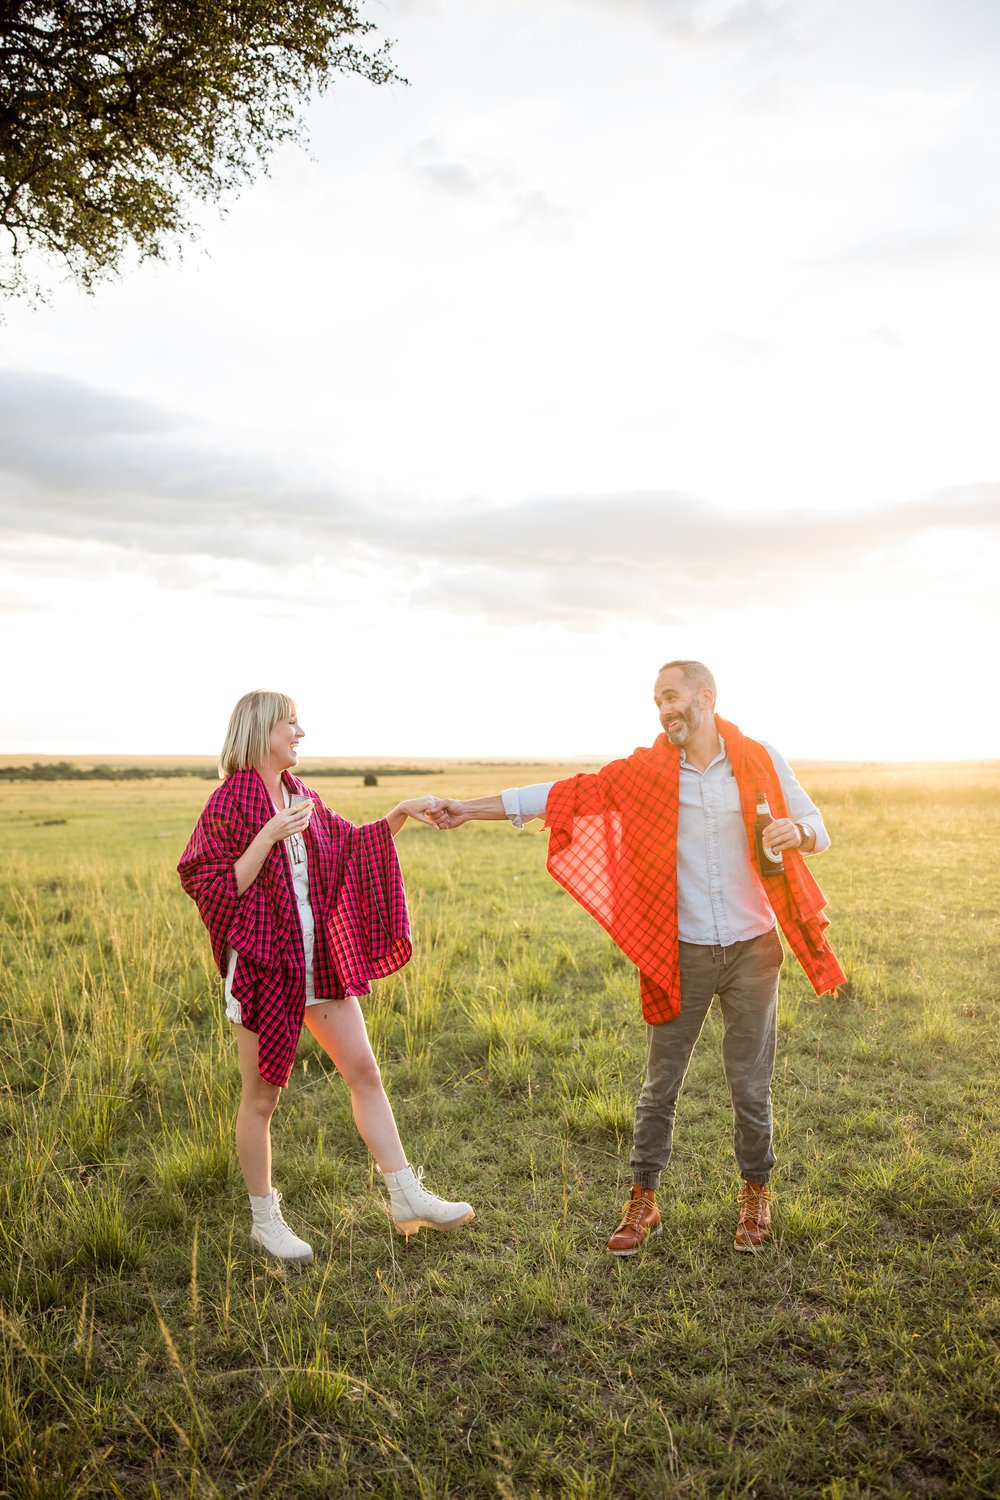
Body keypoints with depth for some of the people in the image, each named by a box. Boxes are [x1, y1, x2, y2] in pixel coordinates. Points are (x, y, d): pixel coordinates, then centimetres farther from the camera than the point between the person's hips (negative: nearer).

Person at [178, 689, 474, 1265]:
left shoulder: (303, 797, 10)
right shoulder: (230, 801, -10)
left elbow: (353, 846, 20)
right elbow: (216, 888, -15)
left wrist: (399, 815, 6)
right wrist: (269, 837, -23)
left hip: (321, 958, 7)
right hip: (262, 964, -7)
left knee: (365, 1072, 6)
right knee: (263, 1094, 6)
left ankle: (407, 1199, 14)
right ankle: (265, 1219, 23)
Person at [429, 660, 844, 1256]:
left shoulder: (761, 760, -2)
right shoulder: (647, 772, -2)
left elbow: (817, 831, 7)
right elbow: (566, 795, -3)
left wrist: (795, 833, -19)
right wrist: (470, 809, -7)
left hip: (753, 949, 0)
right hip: (682, 954, 0)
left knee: (751, 1084, 10)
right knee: (661, 1084, 7)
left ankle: (756, 1194, 32)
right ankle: (644, 1201, 24)